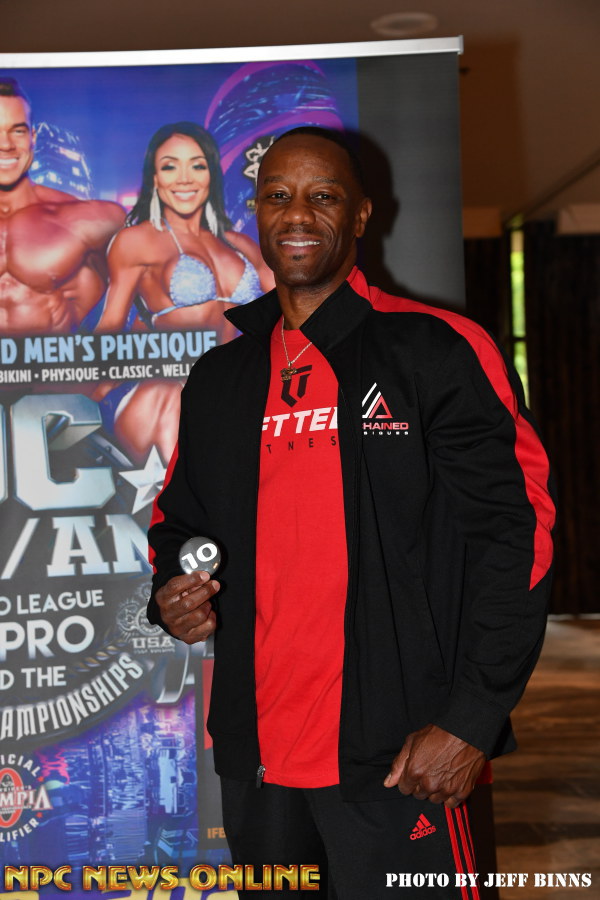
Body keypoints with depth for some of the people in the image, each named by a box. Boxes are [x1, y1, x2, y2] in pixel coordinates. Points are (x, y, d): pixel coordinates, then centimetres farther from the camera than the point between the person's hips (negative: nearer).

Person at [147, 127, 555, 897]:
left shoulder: (439, 353, -6)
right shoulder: (218, 377, 11)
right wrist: (170, 592, 1)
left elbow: (513, 533, -10)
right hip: (254, 754, 5)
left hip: (400, 757, -5)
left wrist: (472, 718, -15)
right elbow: (178, 516, 23)